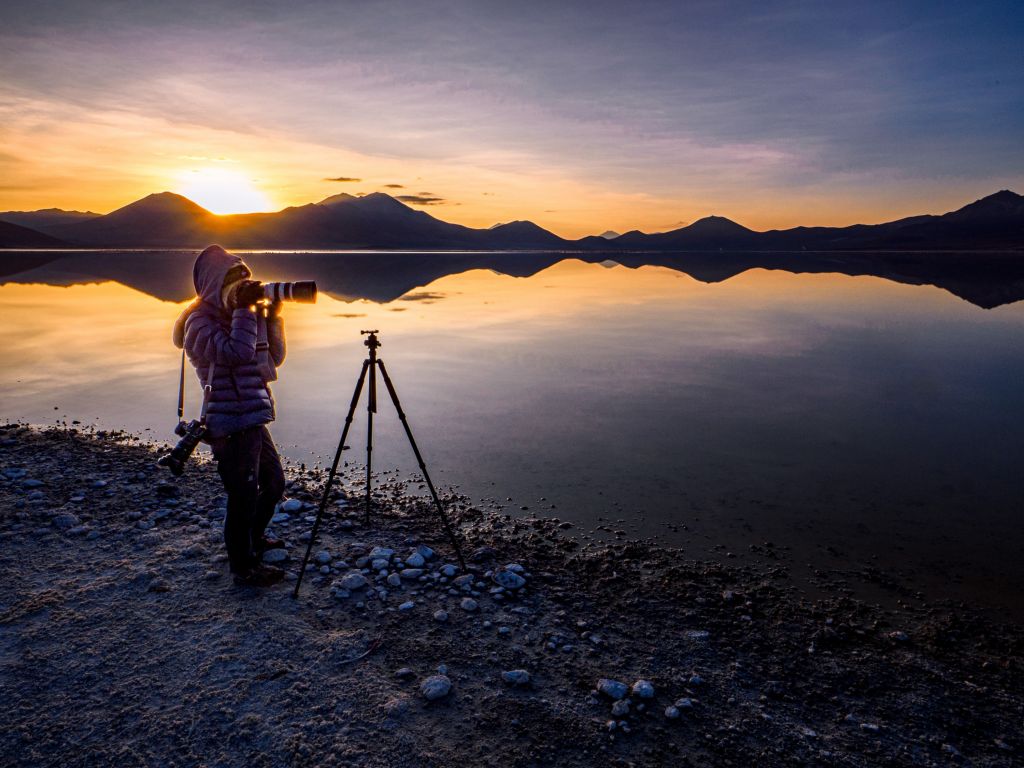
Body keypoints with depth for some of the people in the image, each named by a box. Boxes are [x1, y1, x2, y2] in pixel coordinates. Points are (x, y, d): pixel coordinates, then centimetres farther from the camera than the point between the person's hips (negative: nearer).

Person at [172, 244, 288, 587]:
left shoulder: (232, 316, 14)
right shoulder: (200, 321, -11)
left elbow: (273, 357, 13)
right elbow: (238, 352, -28)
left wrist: (271, 317, 3)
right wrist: (244, 309, -21)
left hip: (254, 420, 9)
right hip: (232, 426, -9)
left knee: (274, 484, 22)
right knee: (244, 496, 0)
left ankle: (254, 538, 45)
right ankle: (244, 567, 18)